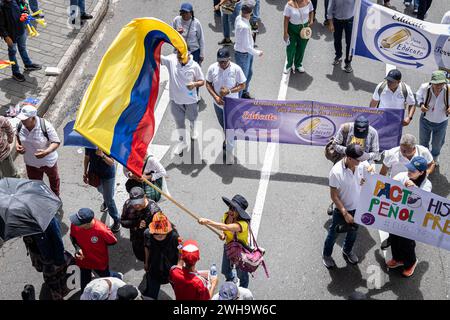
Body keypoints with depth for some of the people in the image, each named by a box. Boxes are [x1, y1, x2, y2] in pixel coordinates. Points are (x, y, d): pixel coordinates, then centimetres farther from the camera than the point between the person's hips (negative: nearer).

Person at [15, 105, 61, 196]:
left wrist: (46, 152, -43)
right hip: (31, 163, 3)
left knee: (53, 178, 27)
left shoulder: (45, 126, -33)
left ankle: (56, 196, 55)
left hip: (48, 161, -3)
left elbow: (56, 142, -26)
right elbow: (18, 136, 6)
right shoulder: (21, 125, -18)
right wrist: (17, 145, -15)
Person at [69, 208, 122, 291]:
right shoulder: (74, 224, -28)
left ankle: (118, 277, 62)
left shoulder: (101, 230, -40)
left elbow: (113, 241, -19)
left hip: (100, 261, -3)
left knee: (105, 276, 28)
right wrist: (78, 248, -21)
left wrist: (98, 245, -11)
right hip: (83, 259, 3)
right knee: (85, 279, 29)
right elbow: (72, 237, -4)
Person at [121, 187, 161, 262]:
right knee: (141, 257, 25)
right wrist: (136, 223, -28)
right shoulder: (128, 205, -22)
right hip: (136, 239, 4)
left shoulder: (154, 209, -33)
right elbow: (123, 222, -13)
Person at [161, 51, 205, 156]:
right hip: (175, 99, 1)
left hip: (191, 99, -1)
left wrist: (195, 84, -29)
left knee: (192, 117, 25)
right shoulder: (171, 60, -17)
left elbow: (202, 81, -8)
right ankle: (182, 141, 40)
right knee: (179, 121, 18)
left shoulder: (194, 66, -19)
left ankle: (194, 130, 60)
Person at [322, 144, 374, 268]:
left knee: (353, 232, 27)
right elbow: (334, 196, -22)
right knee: (334, 233, 18)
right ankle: (326, 255, 44)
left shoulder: (362, 164, -20)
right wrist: (345, 213, -21)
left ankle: (347, 251, 55)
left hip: (357, 207, 5)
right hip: (341, 209, -5)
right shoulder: (336, 172, -33)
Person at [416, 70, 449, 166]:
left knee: (437, 143, 24)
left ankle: (435, 156, 59)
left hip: (441, 122, 0)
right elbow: (419, 95, -4)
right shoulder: (424, 88, -28)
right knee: (423, 141, 23)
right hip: (426, 120, 0)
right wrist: (421, 104, -22)